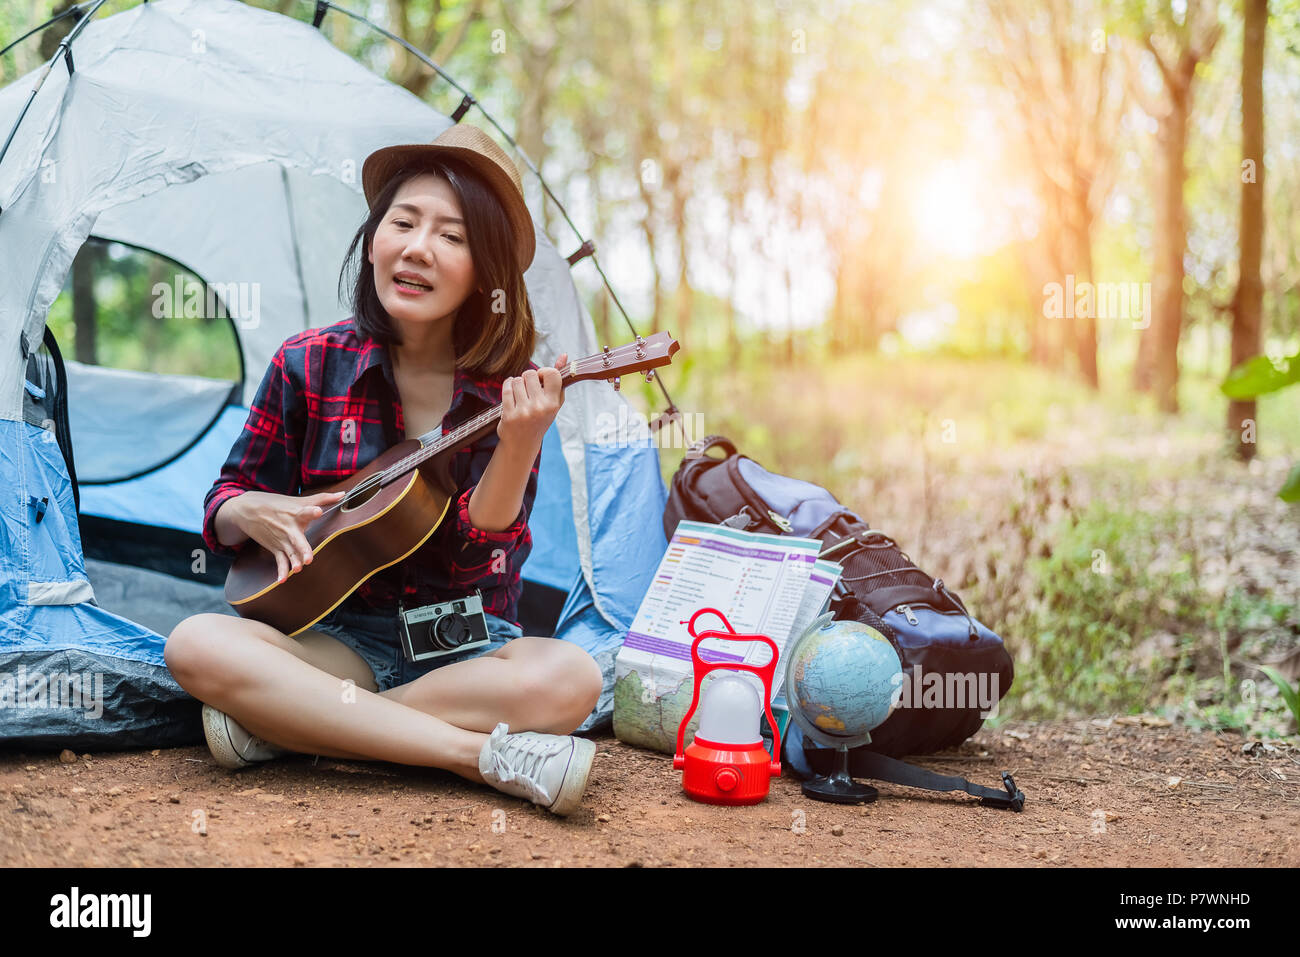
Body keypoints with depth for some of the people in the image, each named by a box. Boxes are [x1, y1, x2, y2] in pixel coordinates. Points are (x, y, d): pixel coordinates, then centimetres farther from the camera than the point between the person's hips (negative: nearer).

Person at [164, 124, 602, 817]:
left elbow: (478, 561, -13)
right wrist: (255, 512, -15)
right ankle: (488, 755, -30)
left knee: (568, 679, -32)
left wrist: (518, 446, -29)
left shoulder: (510, 393, -4)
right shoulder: (308, 365, -1)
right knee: (197, 645, -28)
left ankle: (281, 723, -21)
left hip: (466, 648, 0)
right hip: (340, 639, 1)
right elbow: (224, 501, 9)